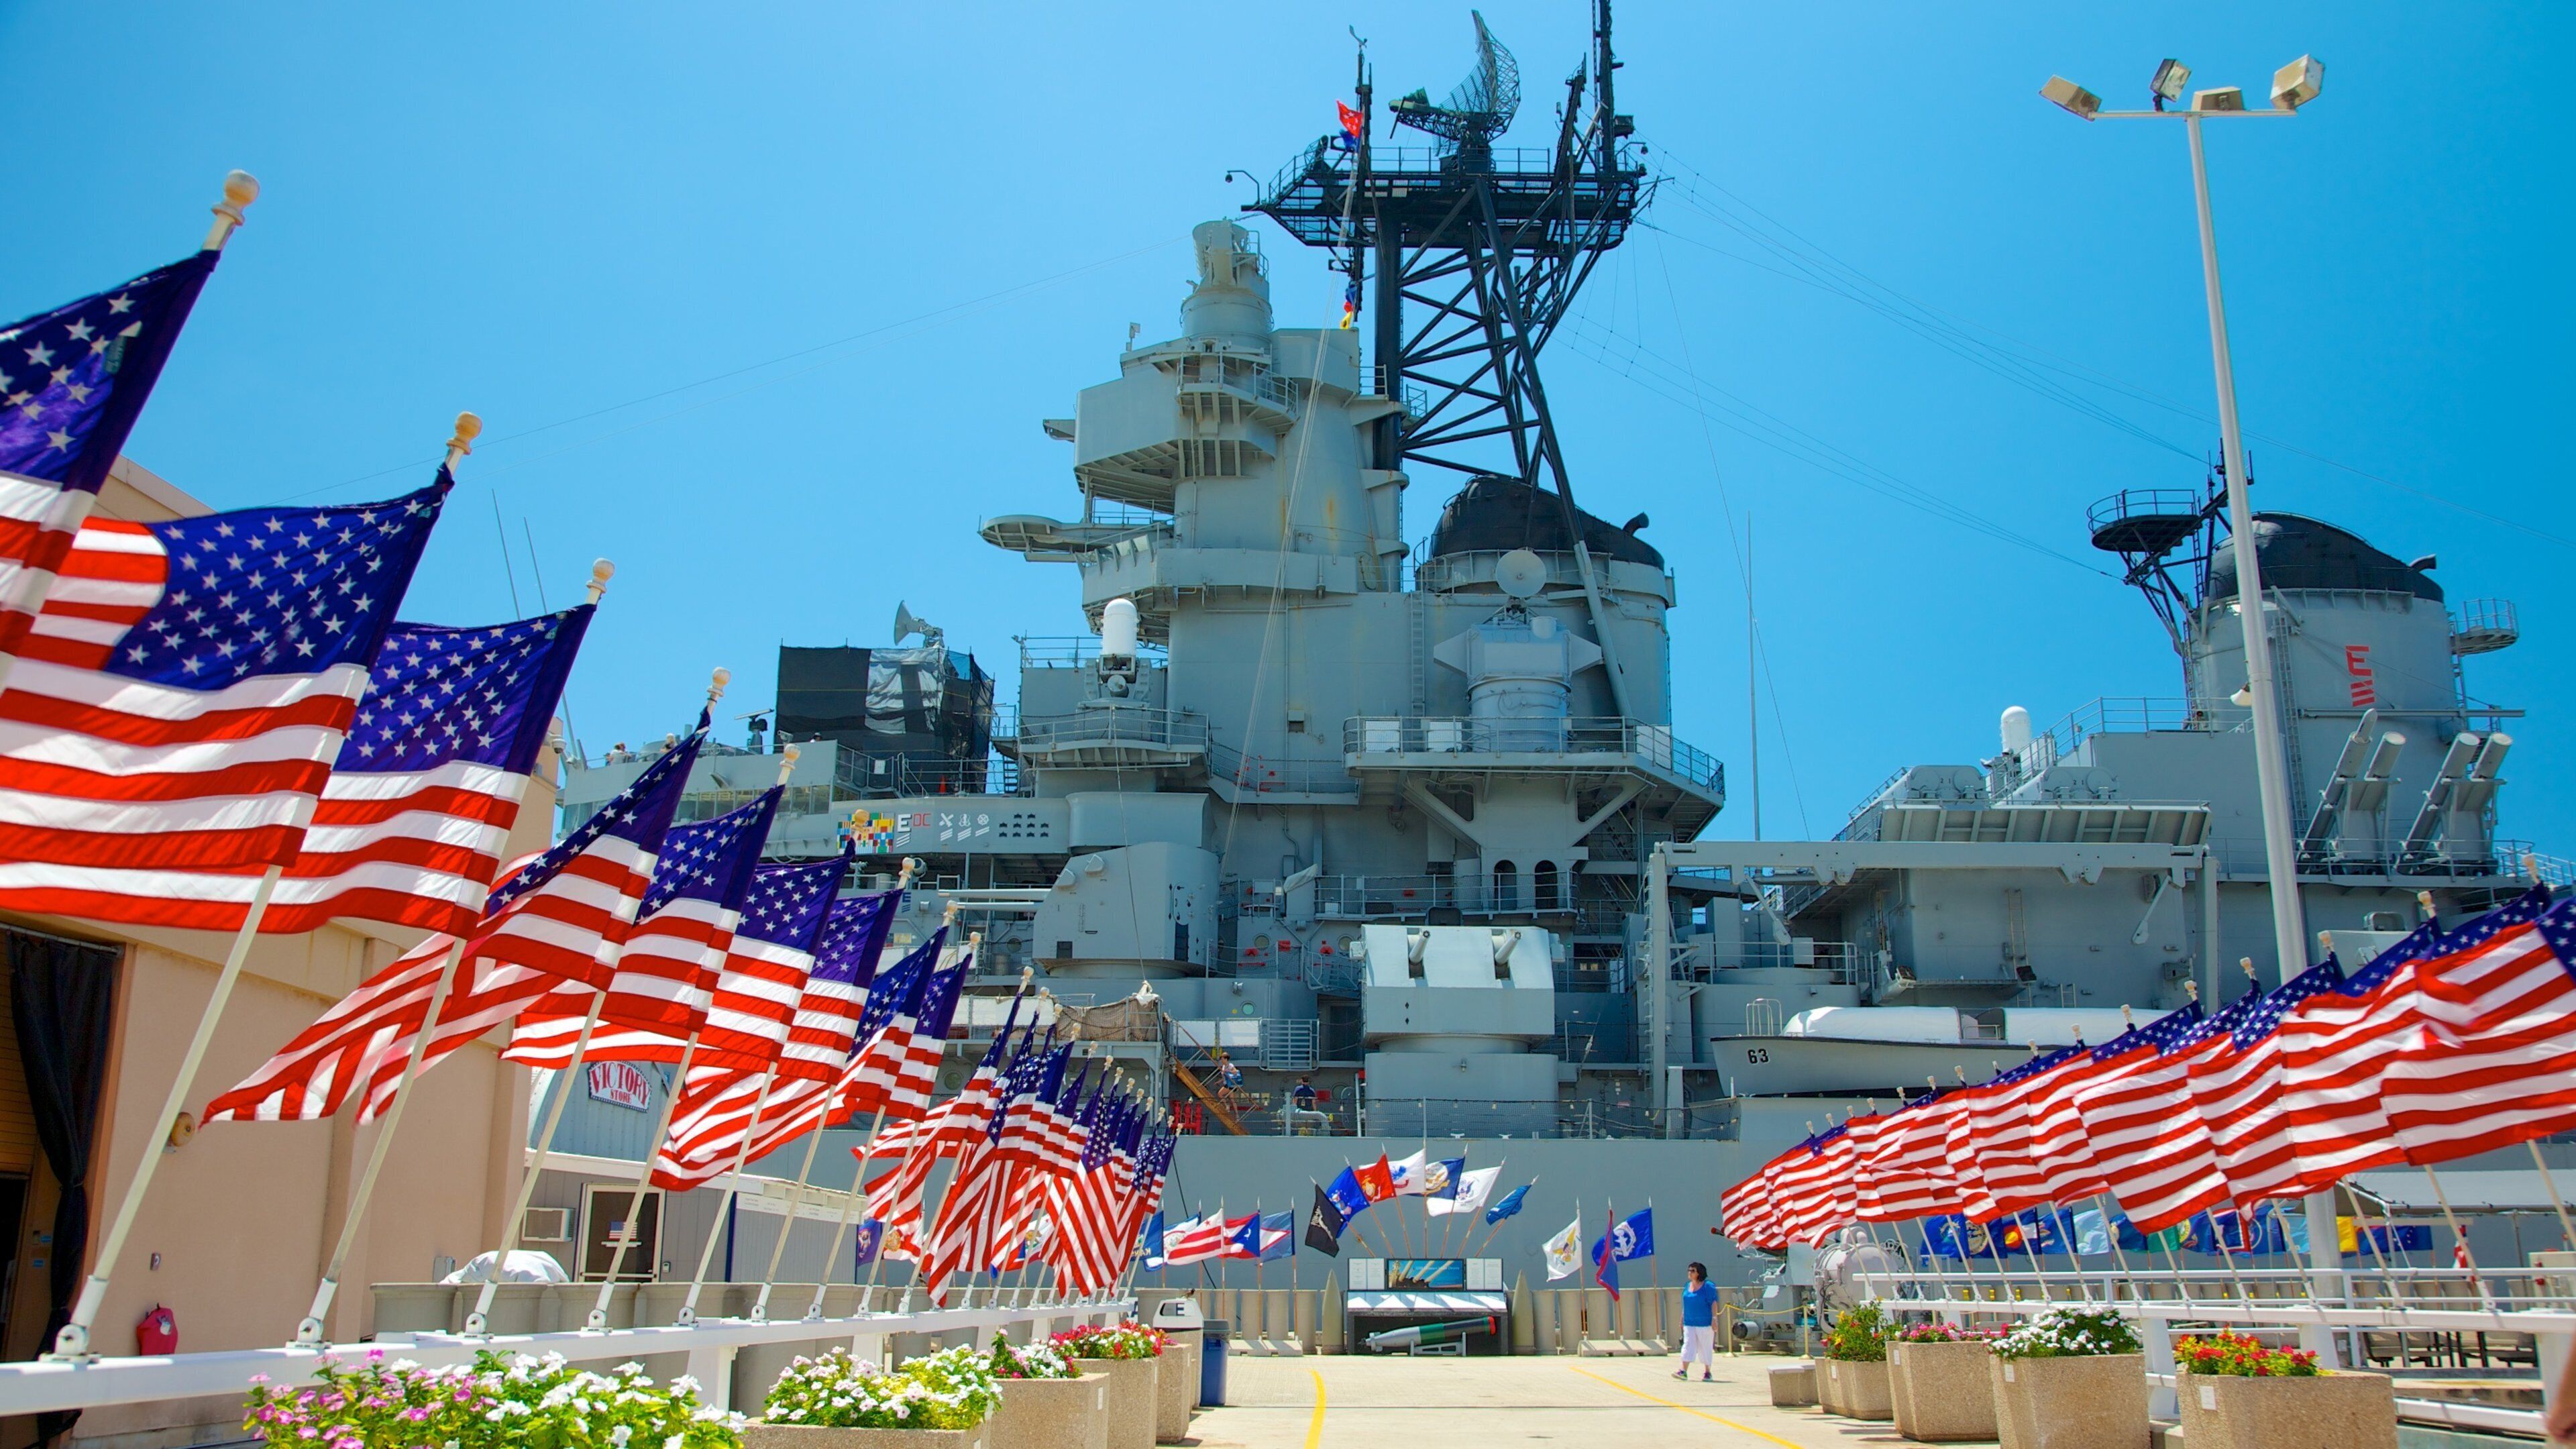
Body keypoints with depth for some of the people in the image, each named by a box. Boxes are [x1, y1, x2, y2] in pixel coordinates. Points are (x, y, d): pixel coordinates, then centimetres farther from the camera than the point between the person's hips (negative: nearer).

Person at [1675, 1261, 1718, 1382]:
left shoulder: (1708, 1286, -8)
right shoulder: (1688, 1286, 11)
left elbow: (1714, 1303, -11)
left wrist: (1714, 1319, -17)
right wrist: (1682, 1320, 17)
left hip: (1704, 1323, -6)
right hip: (1689, 1323, 6)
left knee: (1706, 1347, 3)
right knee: (1688, 1346, -2)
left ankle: (1708, 1372, 14)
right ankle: (1684, 1371, -7)